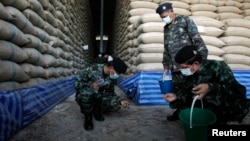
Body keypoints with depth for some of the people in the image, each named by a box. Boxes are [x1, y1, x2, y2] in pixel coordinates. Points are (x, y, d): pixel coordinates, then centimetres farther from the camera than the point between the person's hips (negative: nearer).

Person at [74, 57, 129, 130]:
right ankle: (88, 116, -13)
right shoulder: (93, 69, -23)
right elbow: (76, 83, -18)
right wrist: (90, 86, -35)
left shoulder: (112, 77, -6)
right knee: (87, 92, -39)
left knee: (117, 104, -16)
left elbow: (110, 92, 3)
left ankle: (96, 110, 8)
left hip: (98, 97, 5)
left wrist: (121, 100, -14)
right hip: (83, 96, -4)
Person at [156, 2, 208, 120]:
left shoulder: (185, 21, -1)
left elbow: (197, 40, -8)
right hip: (175, 66, 6)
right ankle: (180, 111, 24)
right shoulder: (166, 28, 18)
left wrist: (202, 58, -14)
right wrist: (166, 65, 18)